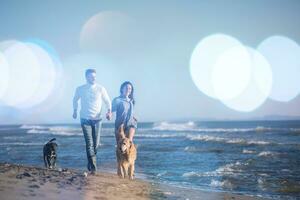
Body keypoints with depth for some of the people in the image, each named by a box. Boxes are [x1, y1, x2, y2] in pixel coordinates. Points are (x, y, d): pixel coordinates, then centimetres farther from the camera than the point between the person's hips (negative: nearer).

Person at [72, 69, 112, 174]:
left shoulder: (100, 89, 0)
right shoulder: (80, 89, 2)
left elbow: (107, 101, 4)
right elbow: (75, 100, 21)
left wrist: (109, 111, -12)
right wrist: (75, 110, 16)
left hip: (97, 119, 1)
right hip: (85, 119, -1)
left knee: (96, 143, 6)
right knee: (89, 143, -12)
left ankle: (91, 162, 28)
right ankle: (93, 166, -14)